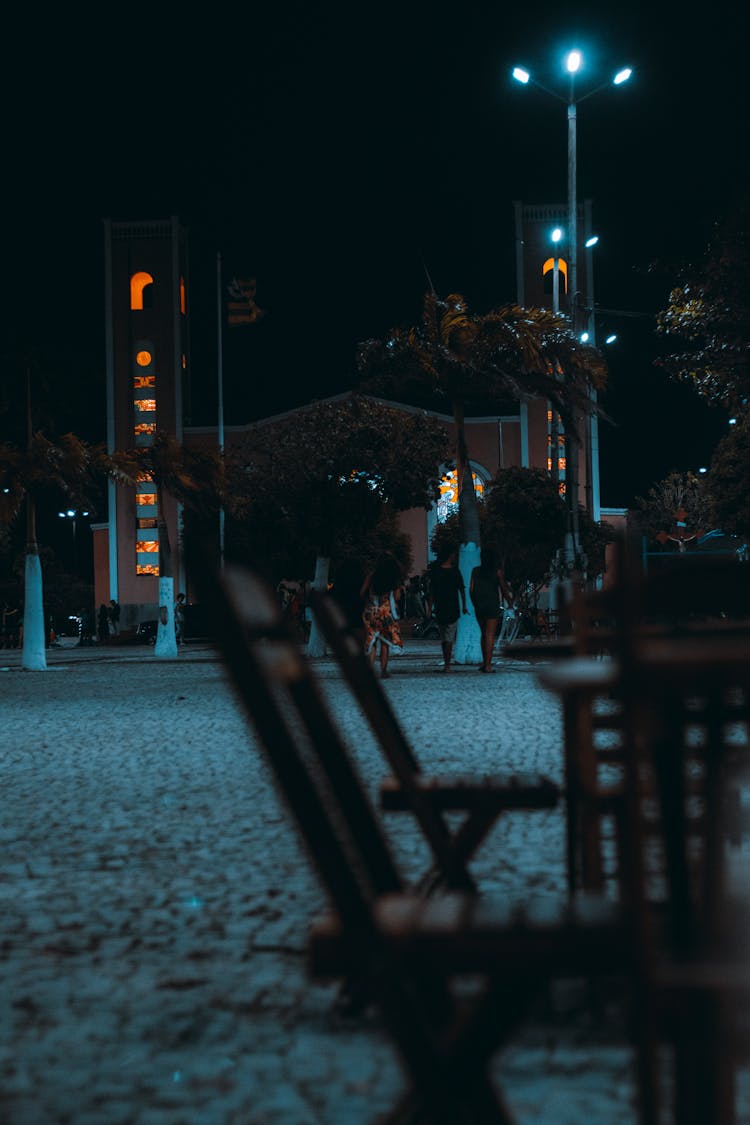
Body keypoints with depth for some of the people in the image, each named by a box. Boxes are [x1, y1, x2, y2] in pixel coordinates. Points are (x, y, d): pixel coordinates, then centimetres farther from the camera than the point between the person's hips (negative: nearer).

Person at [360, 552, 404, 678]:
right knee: (385, 642, 7)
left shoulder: (372, 575, 3)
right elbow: (396, 597, -4)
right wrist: (401, 589, 15)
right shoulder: (395, 578, 0)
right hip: (387, 610, -1)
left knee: (371, 641, 6)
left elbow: (362, 592, 2)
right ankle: (383, 670, 6)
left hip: (371, 610, 1)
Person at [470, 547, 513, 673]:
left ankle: (484, 662, 18)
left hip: (479, 606, 3)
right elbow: (503, 587, -3)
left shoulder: (475, 571, 2)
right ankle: (488, 664, -6)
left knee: (484, 634, 17)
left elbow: (471, 590, 3)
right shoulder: (497, 571, -6)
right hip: (492, 606, -3)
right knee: (490, 635, -2)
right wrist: (509, 600, 12)